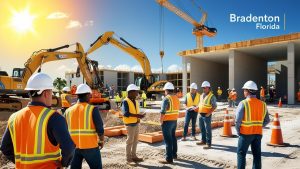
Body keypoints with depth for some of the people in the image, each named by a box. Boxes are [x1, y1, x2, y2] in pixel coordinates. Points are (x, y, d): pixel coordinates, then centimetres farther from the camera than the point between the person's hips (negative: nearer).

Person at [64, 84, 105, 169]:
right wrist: (101, 141, 4)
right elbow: (100, 129, -13)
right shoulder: (92, 109, -10)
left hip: (73, 146, 4)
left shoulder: (68, 110, 3)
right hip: (90, 146, -4)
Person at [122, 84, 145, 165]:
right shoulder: (125, 101, -13)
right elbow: (126, 113, -23)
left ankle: (134, 156, 27)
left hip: (137, 123, 8)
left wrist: (140, 115, -2)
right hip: (130, 124, -8)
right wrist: (136, 115, -27)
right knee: (130, 141, -1)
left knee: (135, 140, 15)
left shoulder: (135, 101, 12)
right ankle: (128, 159, 9)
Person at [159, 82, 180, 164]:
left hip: (167, 121, -8)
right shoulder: (176, 98, 7)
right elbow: (177, 109, 6)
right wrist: (174, 118, 12)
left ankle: (169, 159, 4)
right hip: (174, 120, 8)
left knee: (168, 139, -2)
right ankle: (174, 154, 33)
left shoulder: (166, 99, -17)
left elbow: (163, 112, -21)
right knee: (173, 137, 21)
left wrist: (161, 121, -11)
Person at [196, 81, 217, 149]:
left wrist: (209, 113, -19)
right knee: (202, 128, 17)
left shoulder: (212, 96, -10)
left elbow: (214, 106, -13)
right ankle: (203, 140, 32)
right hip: (201, 114, 8)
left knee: (208, 129, -3)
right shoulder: (202, 95, 14)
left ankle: (208, 143, 4)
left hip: (207, 115, -8)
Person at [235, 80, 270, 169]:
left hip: (246, 133, -5)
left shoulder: (244, 103, -14)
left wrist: (238, 130, -4)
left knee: (241, 153, 9)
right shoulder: (262, 104, 3)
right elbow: (267, 120, 7)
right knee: (257, 155, 14)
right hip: (258, 133, 5)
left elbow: (238, 119, -18)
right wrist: (258, 127, 13)